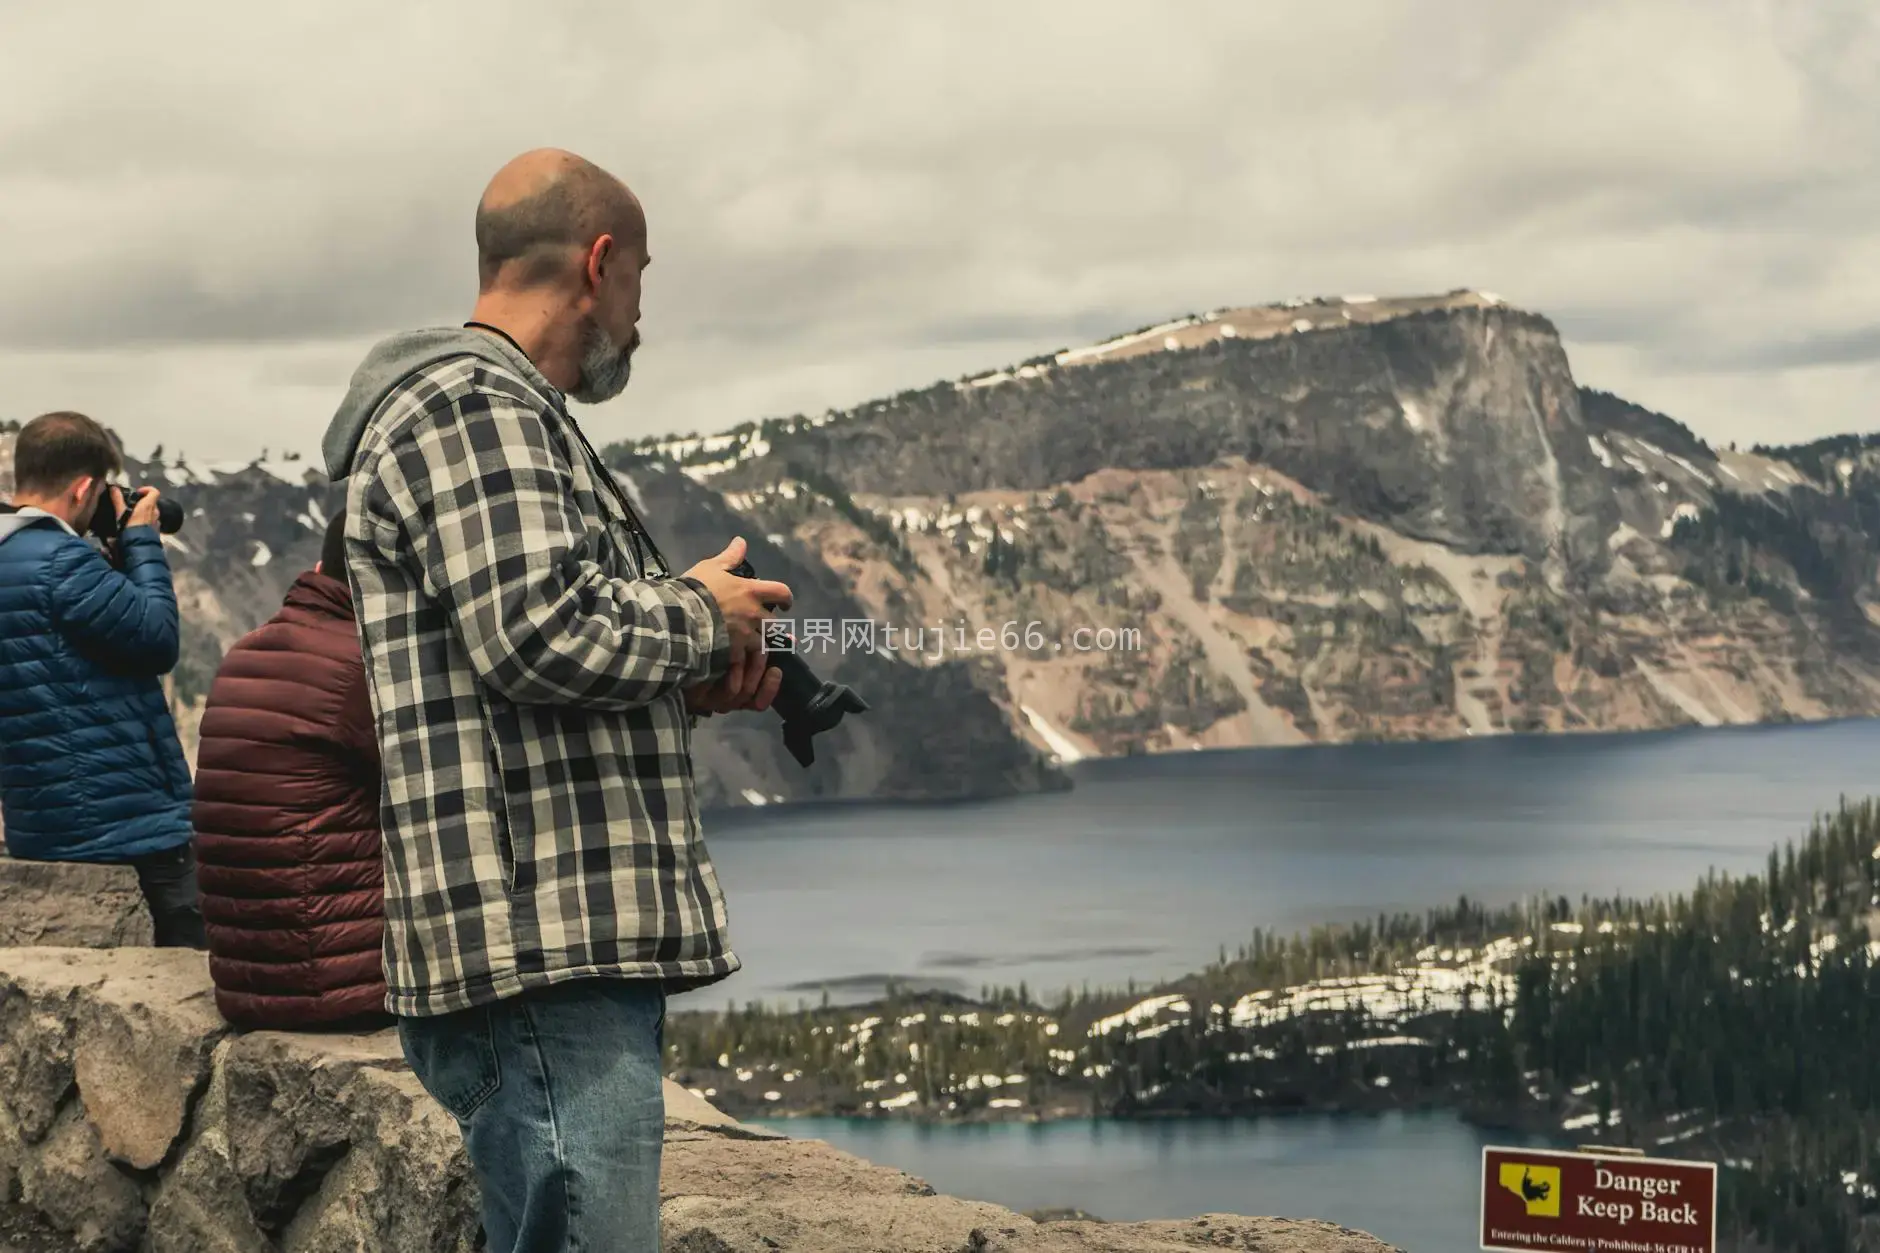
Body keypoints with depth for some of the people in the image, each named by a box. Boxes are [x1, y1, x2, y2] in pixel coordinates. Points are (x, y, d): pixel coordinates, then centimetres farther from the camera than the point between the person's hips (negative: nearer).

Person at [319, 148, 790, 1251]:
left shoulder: (510, 414, 25)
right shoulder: (466, 408, -9)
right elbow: (541, 631, -21)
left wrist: (690, 686, 14)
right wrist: (699, 615, -4)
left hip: (583, 952, 11)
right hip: (539, 959, -11)